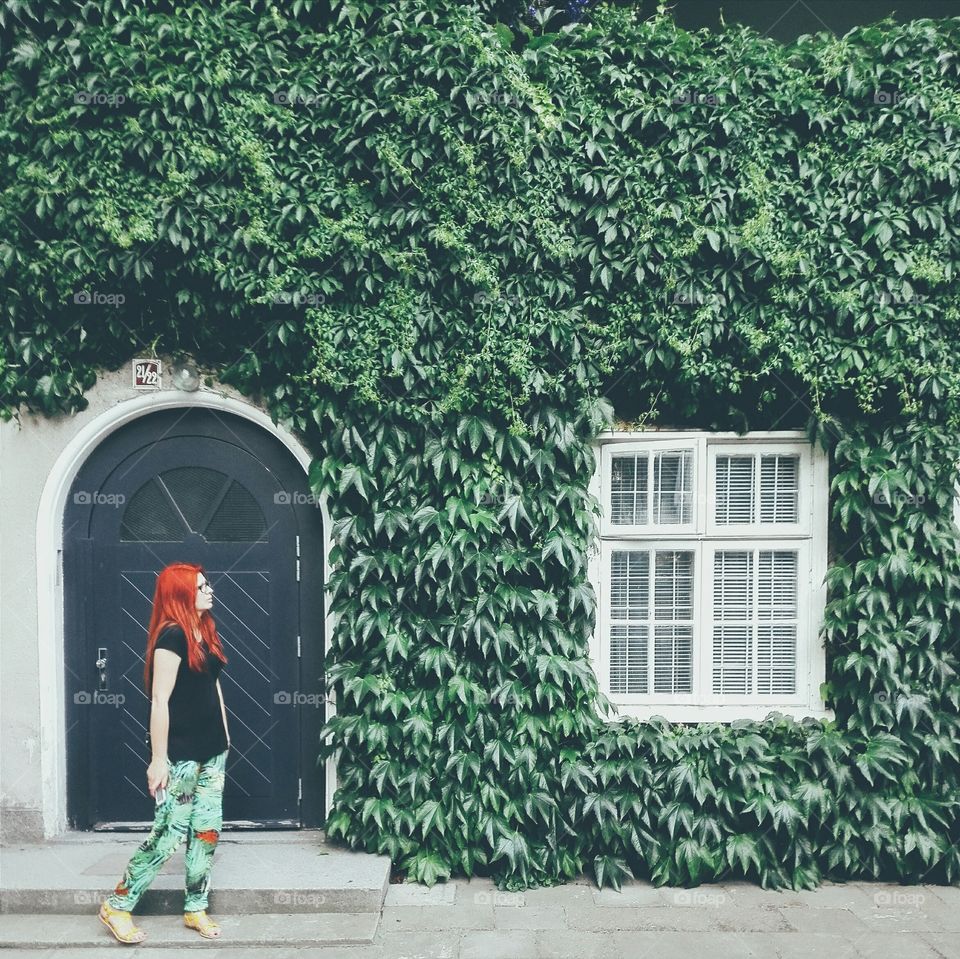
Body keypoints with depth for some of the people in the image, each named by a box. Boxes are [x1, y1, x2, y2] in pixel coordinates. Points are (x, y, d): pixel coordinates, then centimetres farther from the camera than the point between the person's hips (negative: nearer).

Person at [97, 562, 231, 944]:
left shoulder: (206, 632, 9)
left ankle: (195, 909, 24)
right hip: (181, 755, -8)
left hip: (212, 751, 8)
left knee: (207, 830, 11)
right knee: (169, 833, 1)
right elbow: (160, 701, -19)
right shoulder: (172, 635, -16)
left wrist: (224, 736, 17)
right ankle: (117, 906, 19)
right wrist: (158, 759, -20)